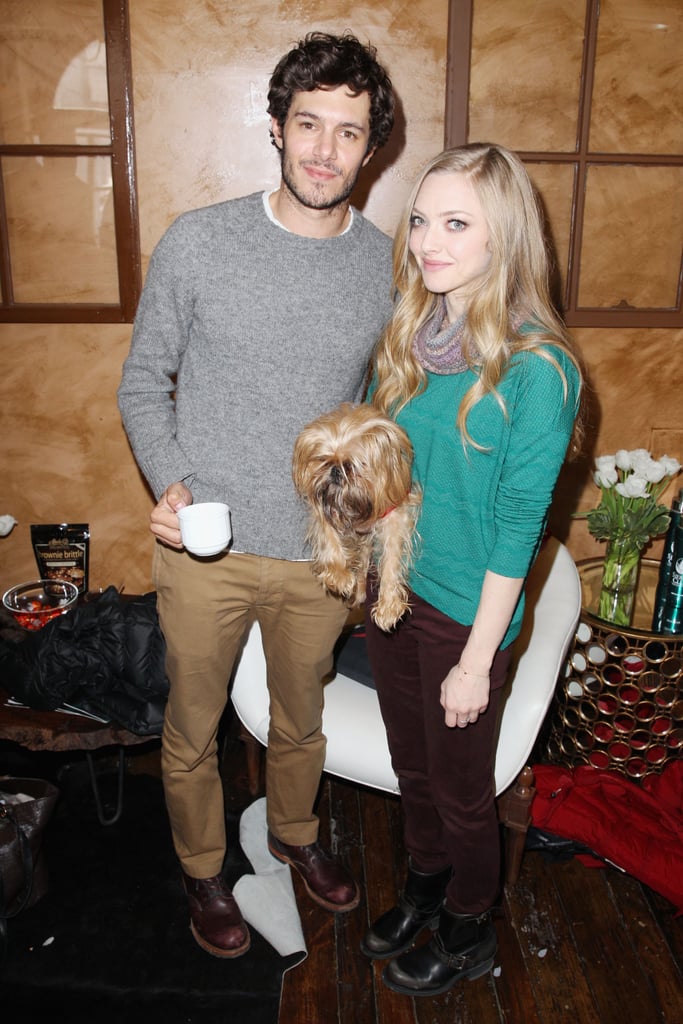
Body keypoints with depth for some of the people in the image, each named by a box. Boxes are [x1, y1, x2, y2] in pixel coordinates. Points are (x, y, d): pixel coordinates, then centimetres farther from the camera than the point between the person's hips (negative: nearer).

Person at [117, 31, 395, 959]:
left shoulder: (392, 266, -3)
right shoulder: (197, 244, -10)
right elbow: (144, 379, -2)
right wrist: (169, 482, -17)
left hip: (323, 551, 2)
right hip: (207, 546, -1)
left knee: (301, 719, 24)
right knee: (192, 731, 17)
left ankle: (295, 834, 54)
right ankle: (203, 870, 45)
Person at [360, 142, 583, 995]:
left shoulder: (537, 369, -21)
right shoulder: (405, 338, -1)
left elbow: (518, 526, -18)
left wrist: (477, 658, -15)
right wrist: (370, 567, 9)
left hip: (466, 611, -6)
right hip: (390, 586, 6)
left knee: (460, 791, 15)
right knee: (411, 765, 25)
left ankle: (469, 934, 43)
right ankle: (424, 886, 52)